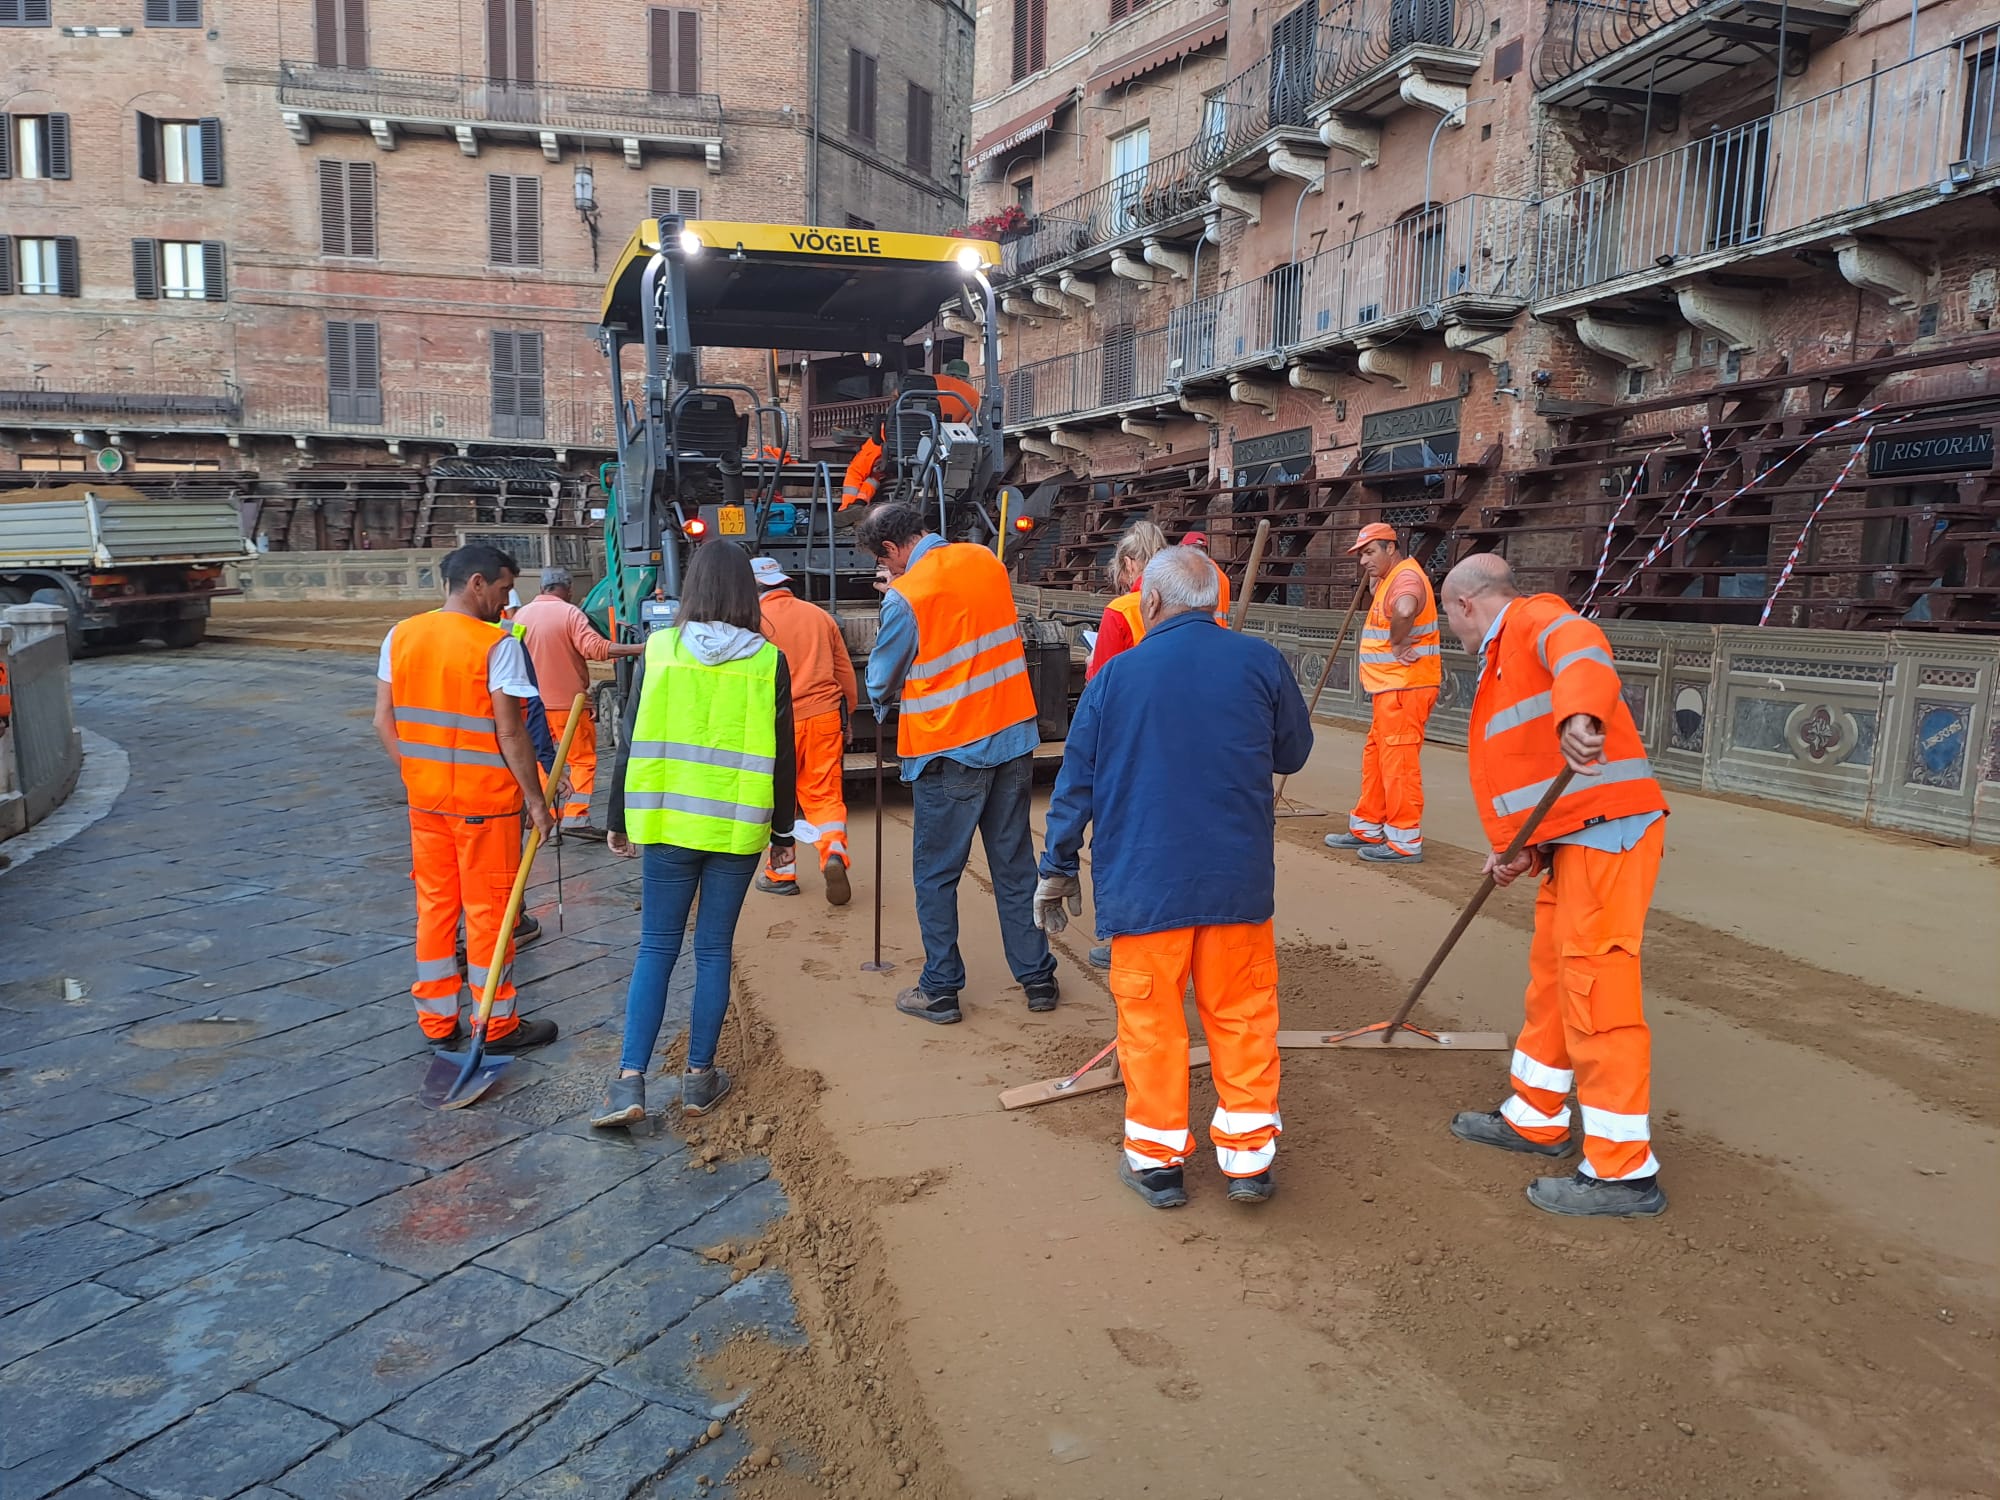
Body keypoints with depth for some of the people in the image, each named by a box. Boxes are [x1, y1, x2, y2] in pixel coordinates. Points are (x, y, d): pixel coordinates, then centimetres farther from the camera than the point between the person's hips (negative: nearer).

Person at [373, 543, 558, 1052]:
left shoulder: (400, 636, 3)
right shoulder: (497, 644, -16)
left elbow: (384, 720, 5)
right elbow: (510, 733, -18)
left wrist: (416, 773, 15)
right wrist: (535, 799, -10)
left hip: (425, 798, 6)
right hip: (486, 801, -6)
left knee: (434, 905, 16)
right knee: (487, 912, 5)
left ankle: (436, 1017, 25)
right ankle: (496, 1025, 16)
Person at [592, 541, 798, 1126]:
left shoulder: (659, 650, -3)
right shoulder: (767, 661, -4)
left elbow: (632, 742, 1)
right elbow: (780, 755, 0)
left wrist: (619, 819, 11)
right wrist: (783, 828, 11)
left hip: (667, 821, 0)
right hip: (738, 829, 0)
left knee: (656, 948, 8)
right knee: (714, 950, 10)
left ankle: (630, 1080, 0)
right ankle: (700, 1078, 17)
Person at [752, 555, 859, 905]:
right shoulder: (820, 615, 10)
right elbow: (846, 672, 14)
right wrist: (846, 715, 24)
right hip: (826, 717, 4)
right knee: (825, 794, 10)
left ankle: (781, 872, 19)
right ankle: (834, 853, -13)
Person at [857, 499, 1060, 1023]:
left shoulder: (905, 596, -14)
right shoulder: (986, 561, 3)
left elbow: (882, 681, -2)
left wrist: (881, 704, 21)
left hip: (949, 751, -5)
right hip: (1013, 737, 6)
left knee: (935, 875, 8)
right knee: (1015, 865, 14)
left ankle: (939, 990, 13)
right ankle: (1038, 978, 20)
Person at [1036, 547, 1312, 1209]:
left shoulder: (1117, 674, -3)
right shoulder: (1260, 661, -3)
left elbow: (1076, 780, 2)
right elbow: (1293, 753, 11)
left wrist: (1058, 869, 11)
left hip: (1143, 879, -1)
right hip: (1239, 875, 1)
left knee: (1149, 1017, 11)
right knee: (1243, 1013, 13)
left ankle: (1156, 1158, 20)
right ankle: (1249, 1155, 21)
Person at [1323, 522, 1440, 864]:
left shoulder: (1406, 576, -17)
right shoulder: (1389, 578, 16)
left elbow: (1405, 610, -40)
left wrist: (1397, 644, -25)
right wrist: (1373, 579, 17)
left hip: (1404, 687, -11)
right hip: (1388, 687, 11)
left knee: (1398, 762, -8)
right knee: (1374, 759, 16)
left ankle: (1406, 842, -2)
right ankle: (1368, 828, 26)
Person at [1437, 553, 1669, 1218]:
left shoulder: (1534, 619, -7)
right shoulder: (1501, 662, 23)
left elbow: (1581, 646, -32)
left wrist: (1580, 715, -52)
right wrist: (1516, 852, 14)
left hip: (1608, 833, -11)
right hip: (1573, 841, 11)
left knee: (1595, 993, -8)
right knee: (1551, 980, 19)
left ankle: (1624, 1173, 0)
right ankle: (1535, 1120, 34)